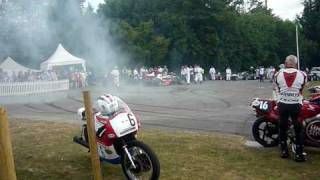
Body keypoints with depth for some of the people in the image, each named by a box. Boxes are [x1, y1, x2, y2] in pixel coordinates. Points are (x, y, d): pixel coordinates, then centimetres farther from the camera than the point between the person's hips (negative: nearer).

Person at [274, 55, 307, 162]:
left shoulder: (278, 75, -4)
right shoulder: (302, 75, -7)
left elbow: (278, 90, 6)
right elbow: (301, 91, 4)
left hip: (282, 104, 2)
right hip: (296, 105, -2)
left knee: (282, 128, 14)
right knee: (298, 130, 6)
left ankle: (284, 151, 21)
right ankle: (299, 154, 8)